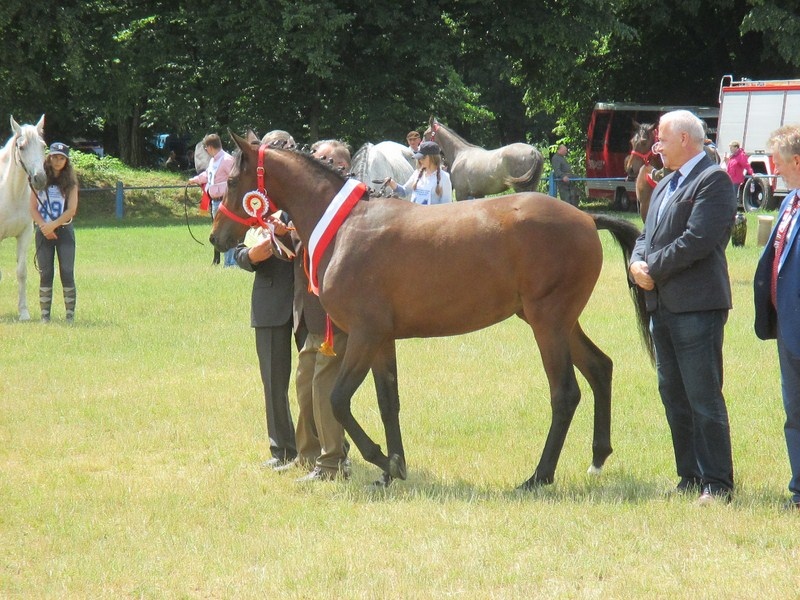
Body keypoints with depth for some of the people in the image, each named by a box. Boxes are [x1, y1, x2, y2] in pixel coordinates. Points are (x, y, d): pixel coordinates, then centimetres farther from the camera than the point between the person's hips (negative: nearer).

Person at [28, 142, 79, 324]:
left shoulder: (70, 181, 2)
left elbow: (71, 210, -6)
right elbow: (33, 209, 2)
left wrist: (53, 225, -16)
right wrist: (44, 227, -12)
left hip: (64, 231, -1)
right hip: (43, 232, 1)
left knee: (67, 273, -6)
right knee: (46, 274, 0)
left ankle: (70, 314, 0)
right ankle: (45, 314, 5)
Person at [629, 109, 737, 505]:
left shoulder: (713, 179, -9)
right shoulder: (664, 186, 21)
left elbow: (698, 239, -19)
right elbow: (648, 236, 19)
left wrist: (653, 269, -13)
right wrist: (638, 263, -3)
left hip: (697, 305, -9)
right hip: (662, 305, 9)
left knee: (704, 398, -8)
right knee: (673, 396, 11)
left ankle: (717, 484, -5)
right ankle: (691, 477, 18)